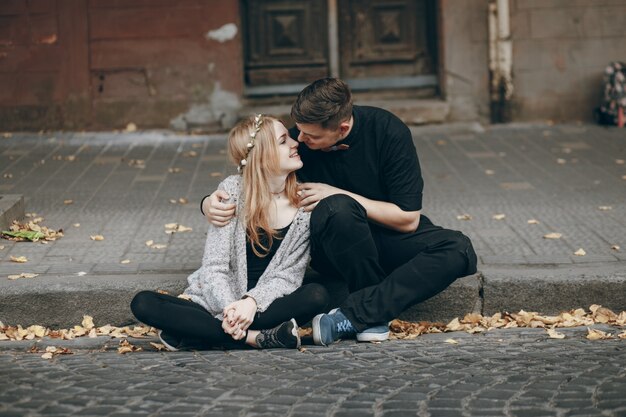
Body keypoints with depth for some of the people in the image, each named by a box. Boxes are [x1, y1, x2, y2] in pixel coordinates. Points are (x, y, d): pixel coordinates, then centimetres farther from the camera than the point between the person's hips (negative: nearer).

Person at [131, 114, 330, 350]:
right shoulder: (233, 191, -7)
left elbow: (288, 274, -6)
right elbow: (214, 266, -11)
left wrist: (252, 302, -25)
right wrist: (230, 307, -30)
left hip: (265, 304, 0)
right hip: (217, 303, 0)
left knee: (317, 296, -30)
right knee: (143, 303, -24)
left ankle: (195, 332, -28)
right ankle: (255, 338, -30)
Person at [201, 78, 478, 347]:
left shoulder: (388, 131, -18)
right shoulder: (297, 141, -14)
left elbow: (408, 219, -16)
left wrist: (338, 195, -23)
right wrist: (213, 203, -25)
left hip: (389, 239, 1)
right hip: (335, 251, -1)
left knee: (458, 250, -29)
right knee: (336, 209, -36)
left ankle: (352, 315, -32)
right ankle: (373, 311, -22)